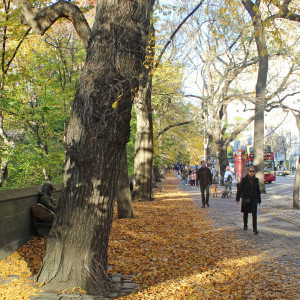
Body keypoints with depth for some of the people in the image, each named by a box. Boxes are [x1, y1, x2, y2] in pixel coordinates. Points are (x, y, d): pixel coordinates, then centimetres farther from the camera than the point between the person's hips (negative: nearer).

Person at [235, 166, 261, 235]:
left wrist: (259, 200, 15)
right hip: (246, 199, -1)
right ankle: (245, 226, 34)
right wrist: (237, 199, -10)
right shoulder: (244, 179, -6)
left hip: (254, 199, 1)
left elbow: (258, 190, 12)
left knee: (254, 213, -10)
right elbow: (240, 189, -6)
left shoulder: (256, 180, 4)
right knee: (245, 213, 13)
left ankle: (255, 229, -11)